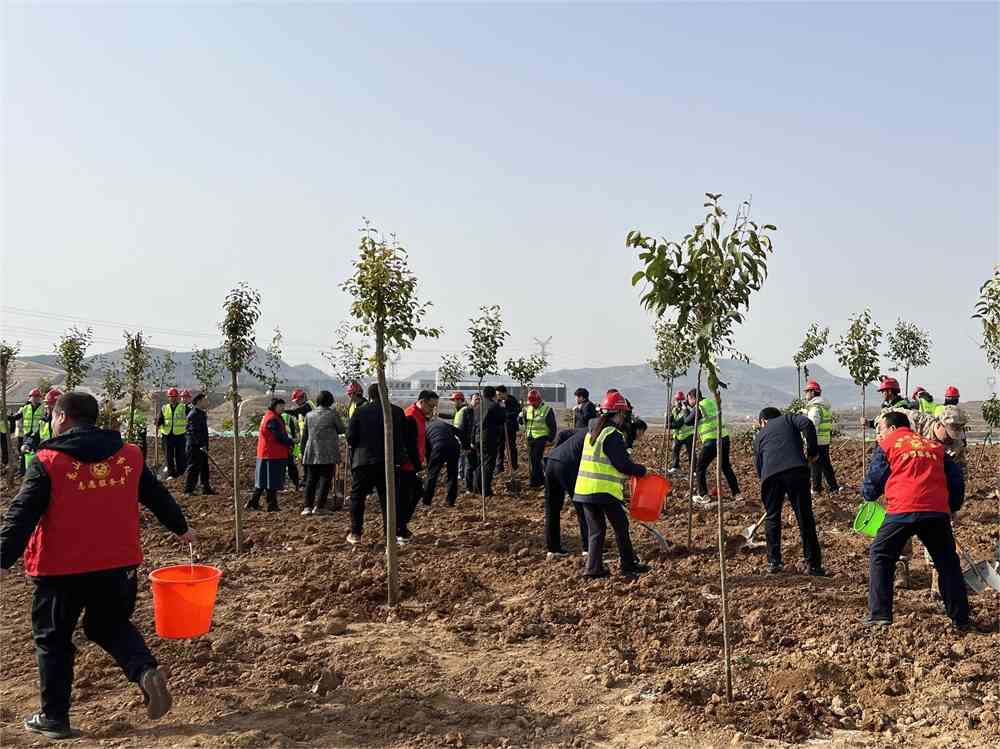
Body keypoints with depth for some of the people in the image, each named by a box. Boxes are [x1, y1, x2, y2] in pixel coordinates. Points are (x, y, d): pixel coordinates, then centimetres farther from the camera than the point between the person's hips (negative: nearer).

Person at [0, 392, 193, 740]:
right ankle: (146, 670, -4)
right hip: (117, 564, 4)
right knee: (109, 625, 22)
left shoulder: (48, 462, -9)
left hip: (61, 569, -4)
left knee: (53, 639, 14)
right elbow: (157, 495, 14)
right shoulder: (129, 456, 4)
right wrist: (180, 527, 28)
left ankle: (54, 718, 21)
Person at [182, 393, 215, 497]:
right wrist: (200, 445, -26)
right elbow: (194, 432, -22)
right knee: (193, 468, -7)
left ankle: (206, 488, 23)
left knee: (204, 467, 14)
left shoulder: (202, 413, 16)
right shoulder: (193, 414, -15)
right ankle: (188, 490, -2)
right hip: (194, 446, -10)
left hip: (202, 446, 10)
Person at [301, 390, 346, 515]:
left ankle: (308, 506, 4)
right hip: (328, 454, -4)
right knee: (325, 480, 1)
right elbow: (341, 430, 5)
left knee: (310, 480, 9)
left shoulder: (309, 414, 8)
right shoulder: (332, 414, -5)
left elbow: (304, 435, 12)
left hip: (311, 453, 4)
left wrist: (303, 452, 19)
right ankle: (319, 506, -4)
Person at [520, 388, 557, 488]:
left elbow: (553, 427, -5)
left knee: (535, 460, -11)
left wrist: (550, 439, -9)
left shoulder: (547, 410, -7)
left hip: (541, 438, -6)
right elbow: (523, 423, 16)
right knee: (532, 460, 8)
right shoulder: (528, 409, 10)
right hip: (530, 438, 6)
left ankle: (533, 482, -7)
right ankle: (541, 480, 20)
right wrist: (522, 417, -6)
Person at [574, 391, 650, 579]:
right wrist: (642, 471, 1)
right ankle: (628, 565, 17)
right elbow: (623, 464, -15)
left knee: (596, 528, 12)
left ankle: (594, 567, 8)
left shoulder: (592, 432, 15)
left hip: (584, 489, 8)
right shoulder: (613, 435, -12)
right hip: (604, 490, -8)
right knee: (621, 526, 8)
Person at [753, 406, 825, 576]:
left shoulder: (759, 436, 29)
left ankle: (773, 562, 21)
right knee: (805, 518, 6)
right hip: (796, 470, -1)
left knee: (772, 518, 19)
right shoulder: (788, 418, 25)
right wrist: (812, 449, 10)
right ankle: (813, 565, 10)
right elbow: (807, 424, 2)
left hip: (771, 475, 2)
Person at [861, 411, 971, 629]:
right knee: (947, 562, 18)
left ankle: (879, 614, 6)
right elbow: (956, 480, 19)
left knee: (880, 557, 11)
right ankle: (961, 619, 19)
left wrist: (867, 493, 30)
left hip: (902, 511, -4)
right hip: (938, 512, 4)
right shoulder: (935, 446, 22)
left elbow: (872, 484, 9)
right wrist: (953, 507, 32)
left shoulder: (886, 445, 11)